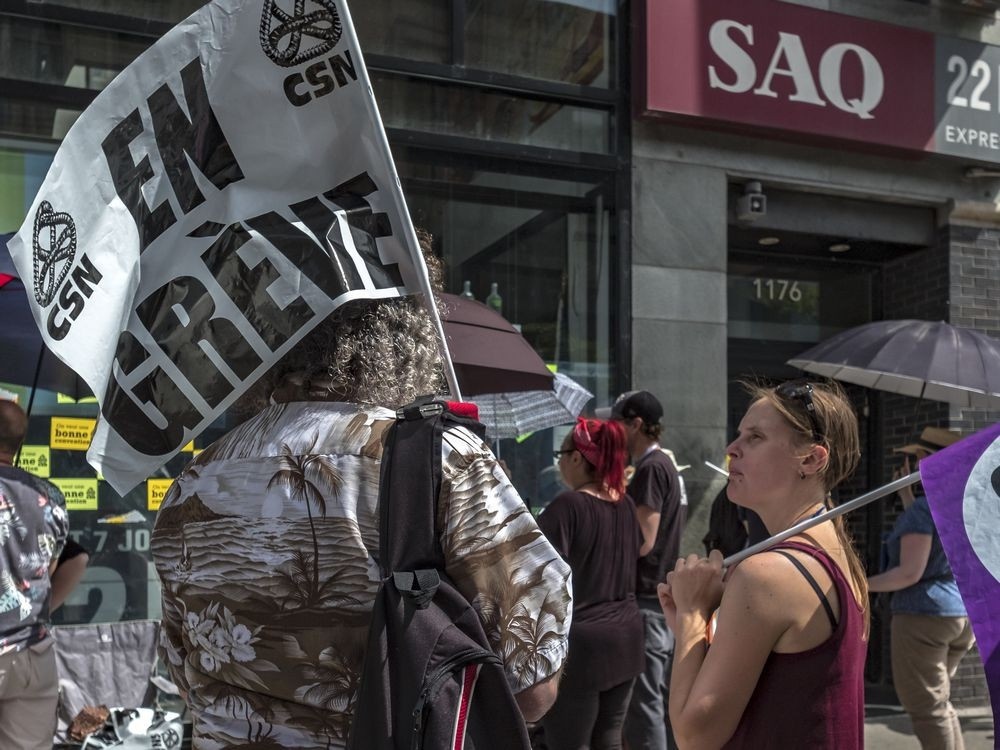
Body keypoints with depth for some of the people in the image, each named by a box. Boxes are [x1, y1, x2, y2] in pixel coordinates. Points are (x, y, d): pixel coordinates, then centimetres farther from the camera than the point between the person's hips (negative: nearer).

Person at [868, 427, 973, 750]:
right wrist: (907, 494, 22)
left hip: (923, 614, -9)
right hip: (964, 614, 9)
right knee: (939, 702, 22)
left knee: (926, 707, 0)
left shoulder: (923, 507, -18)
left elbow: (910, 573, -22)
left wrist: (860, 586, -13)